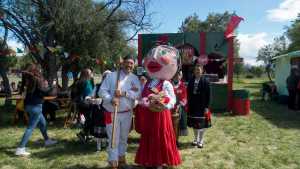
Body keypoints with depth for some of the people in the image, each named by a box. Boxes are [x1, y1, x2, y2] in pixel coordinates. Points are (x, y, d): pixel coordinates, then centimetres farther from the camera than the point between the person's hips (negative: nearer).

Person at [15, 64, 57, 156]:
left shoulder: (29, 80, 4)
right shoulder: (38, 80, -15)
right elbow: (45, 91, -16)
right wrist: (47, 85, 1)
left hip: (29, 105, 8)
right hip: (36, 106, -8)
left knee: (43, 122, 23)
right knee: (30, 127, -5)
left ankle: (47, 140, 37)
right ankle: (20, 149, -7)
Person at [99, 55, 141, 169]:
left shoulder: (135, 78, 4)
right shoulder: (111, 76, -4)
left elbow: (138, 94, -9)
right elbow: (102, 91, -8)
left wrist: (124, 93, -22)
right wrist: (111, 99, -26)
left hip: (127, 113, 3)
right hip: (112, 113, -3)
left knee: (123, 138, 19)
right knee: (114, 139, 2)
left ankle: (121, 157, 38)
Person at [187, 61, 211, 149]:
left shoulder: (205, 81, -7)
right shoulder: (191, 81, 3)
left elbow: (208, 95, -8)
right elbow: (188, 93, 6)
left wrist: (206, 107, -12)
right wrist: (188, 104, 3)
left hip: (202, 106, -3)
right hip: (193, 106, 4)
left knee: (202, 124, 4)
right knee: (194, 123, 13)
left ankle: (201, 141, 19)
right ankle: (196, 139, 30)